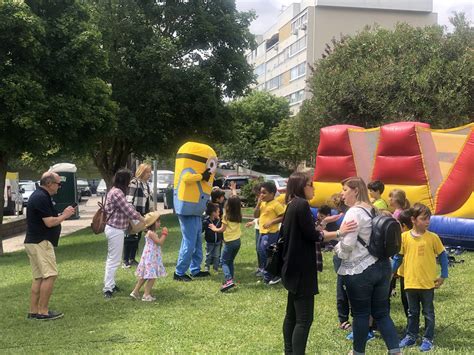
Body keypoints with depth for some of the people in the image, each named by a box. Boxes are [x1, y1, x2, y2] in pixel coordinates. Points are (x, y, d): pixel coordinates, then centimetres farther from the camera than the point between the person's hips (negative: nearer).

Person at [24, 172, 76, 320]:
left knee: (38, 278, 12)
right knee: (50, 275, -9)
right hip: (40, 243, -11)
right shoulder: (41, 198, -17)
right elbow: (49, 222, -20)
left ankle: (33, 311, 14)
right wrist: (65, 215, -6)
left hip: (35, 242, 11)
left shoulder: (40, 196, 16)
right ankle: (43, 312, -7)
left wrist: (63, 214, 11)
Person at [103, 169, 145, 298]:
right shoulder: (117, 193, -20)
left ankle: (110, 284, 29)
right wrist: (143, 220, -7)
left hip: (113, 228, 11)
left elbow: (126, 208, 13)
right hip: (115, 230, -11)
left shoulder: (115, 191, 12)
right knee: (114, 260, -5)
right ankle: (108, 288, -1)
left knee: (112, 259, 19)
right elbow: (129, 210, -18)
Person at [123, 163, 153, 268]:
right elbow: (129, 199, -17)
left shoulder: (146, 184, 15)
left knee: (137, 237, 11)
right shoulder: (134, 183, -12)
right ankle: (125, 260, 2)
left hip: (142, 215, 8)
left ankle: (132, 259, 19)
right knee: (130, 238, -4)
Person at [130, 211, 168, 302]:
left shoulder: (153, 233, 13)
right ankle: (146, 295, -3)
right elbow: (160, 242, -22)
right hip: (150, 258, -10)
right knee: (152, 277, -6)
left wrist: (162, 234, 11)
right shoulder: (151, 233, -18)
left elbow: (159, 242, 17)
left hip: (152, 257, 10)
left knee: (144, 276, 16)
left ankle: (135, 292, 22)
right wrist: (164, 234, -12)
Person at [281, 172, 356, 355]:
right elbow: (312, 235, -16)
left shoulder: (292, 205, 13)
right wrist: (339, 232, -13)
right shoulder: (302, 204, -16)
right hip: (301, 269, -11)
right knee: (304, 319, -10)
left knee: (292, 314, 17)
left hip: (293, 267, 11)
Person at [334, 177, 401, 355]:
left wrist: (338, 250, 2)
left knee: (361, 314, 7)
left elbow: (347, 243, -19)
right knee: (381, 313, 12)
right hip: (382, 266, 8)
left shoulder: (354, 212, -15)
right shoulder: (374, 211, 10)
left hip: (359, 271, -7)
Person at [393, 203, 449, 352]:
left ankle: (428, 339, 20)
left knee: (428, 313, 10)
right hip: (410, 282, 2)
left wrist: (443, 276, -1)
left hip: (428, 283, -1)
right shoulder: (404, 237, -5)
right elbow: (398, 257, 6)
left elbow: (443, 256, 1)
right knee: (412, 312, 16)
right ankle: (411, 336, 29)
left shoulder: (432, 237, -8)